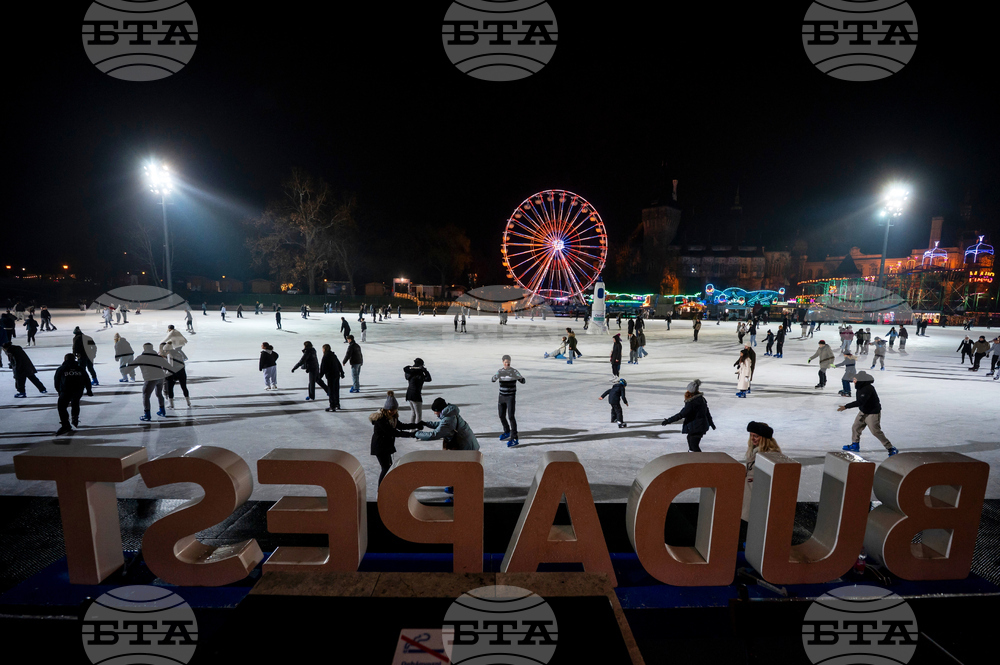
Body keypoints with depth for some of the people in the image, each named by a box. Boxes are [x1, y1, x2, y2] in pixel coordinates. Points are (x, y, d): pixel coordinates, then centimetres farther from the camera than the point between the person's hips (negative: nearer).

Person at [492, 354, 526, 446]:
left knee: (511, 416, -14)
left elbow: (523, 381, -15)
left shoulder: (514, 371, -8)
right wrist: (496, 377, -30)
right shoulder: (500, 371, 4)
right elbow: (493, 380, -7)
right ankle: (507, 432, 37)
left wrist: (520, 378, -38)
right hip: (502, 396, 5)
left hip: (511, 397, -5)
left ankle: (514, 439, -13)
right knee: (502, 416, 13)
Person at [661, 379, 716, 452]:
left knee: (694, 446, -2)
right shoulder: (702, 399, 3)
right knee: (689, 438, 30)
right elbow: (707, 412, 16)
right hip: (702, 425, 10)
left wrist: (668, 421, -22)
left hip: (696, 427, -10)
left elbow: (681, 414, -26)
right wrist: (711, 423, 31)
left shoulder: (692, 403, -26)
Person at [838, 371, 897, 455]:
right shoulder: (861, 387, -2)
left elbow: (860, 402, -38)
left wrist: (846, 406, -37)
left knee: (876, 432, -2)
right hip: (863, 412, 9)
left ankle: (891, 449, 13)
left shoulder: (868, 389, -30)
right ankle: (855, 445, 27)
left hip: (872, 414, -9)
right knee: (855, 427, 12)